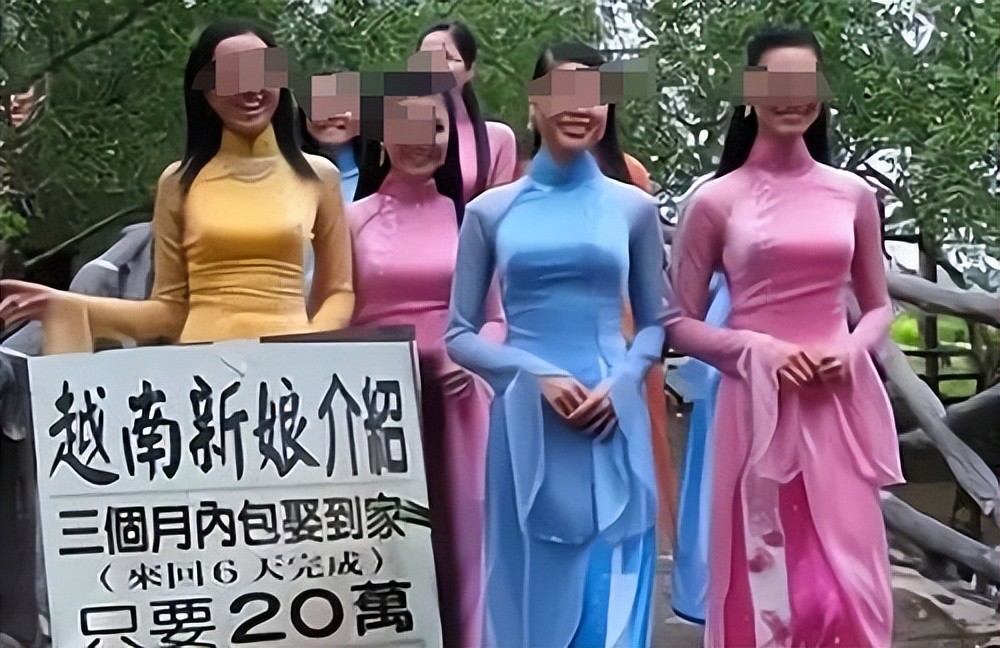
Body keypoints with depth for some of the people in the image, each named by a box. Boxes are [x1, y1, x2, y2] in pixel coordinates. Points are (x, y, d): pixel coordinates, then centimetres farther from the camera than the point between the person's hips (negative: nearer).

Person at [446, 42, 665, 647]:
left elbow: (656, 322, 12)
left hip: (611, 426, 0)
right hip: (527, 429, 0)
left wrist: (621, 380, -8)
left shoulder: (633, 207, 6)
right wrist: (536, 374, -12)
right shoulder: (491, 210, 4)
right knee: (533, 595, 9)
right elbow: (459, 335, 5)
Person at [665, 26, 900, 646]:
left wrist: (853, 350, -5)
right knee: (763, 589, 4)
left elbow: (880, 306, 16)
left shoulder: (854, 194, 7)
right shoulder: (717, 200, -1)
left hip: (839, 410, 2)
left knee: (847, 588, 4)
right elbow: (680, 323, 2)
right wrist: (756, 349, -14)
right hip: (758, 409, -2)